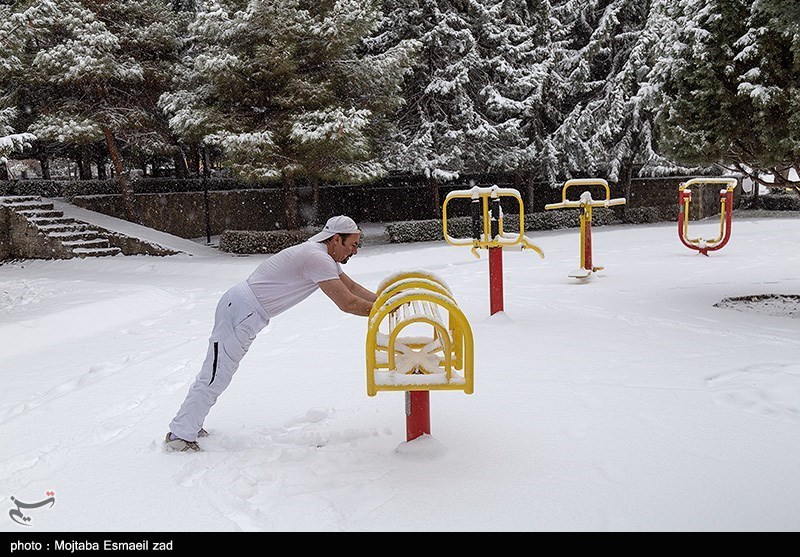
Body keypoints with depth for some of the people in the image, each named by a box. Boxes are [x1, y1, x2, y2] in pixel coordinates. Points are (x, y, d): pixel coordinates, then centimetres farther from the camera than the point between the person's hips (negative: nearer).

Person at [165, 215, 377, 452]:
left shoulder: (324, 256, 10)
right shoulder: (317, 259, -22)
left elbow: (352, 287, 17)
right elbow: (347, 303, -24)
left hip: (238, 307, 10)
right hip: (241, 311, -10)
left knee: (214, 372, 17)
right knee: (216, 377, -5)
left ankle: (187, 425, 28)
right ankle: (179, 436, 4)